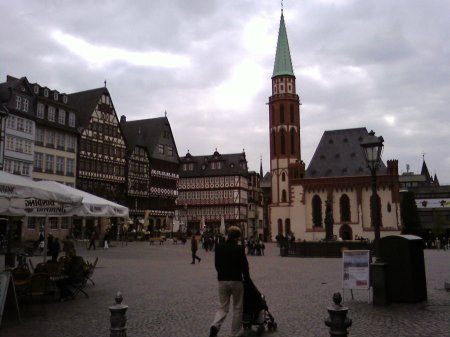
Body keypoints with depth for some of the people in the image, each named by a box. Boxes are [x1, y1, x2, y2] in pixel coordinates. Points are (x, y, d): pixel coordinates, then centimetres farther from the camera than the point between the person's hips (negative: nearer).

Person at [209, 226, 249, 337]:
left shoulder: (219, 247, 0)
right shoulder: (239, 249, -13)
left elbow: (216, 264, 7)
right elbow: (244, 265, -9)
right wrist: (247, 279, 5)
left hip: (222, 280, 4)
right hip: (236, 280, -4)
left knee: (223, 307, 13)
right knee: (238, 308, 12)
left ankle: (215, 326, -12)